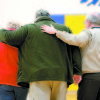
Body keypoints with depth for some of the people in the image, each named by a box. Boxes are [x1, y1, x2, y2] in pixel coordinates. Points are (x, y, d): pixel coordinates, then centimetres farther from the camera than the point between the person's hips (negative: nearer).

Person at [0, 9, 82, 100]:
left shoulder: (29, 29, 7)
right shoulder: (64, 29, 16)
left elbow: (8, 37, 6)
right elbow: (75, 50, 11)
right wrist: (76, 72, 11)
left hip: (38, 75, -3)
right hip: (60, 76, 3)